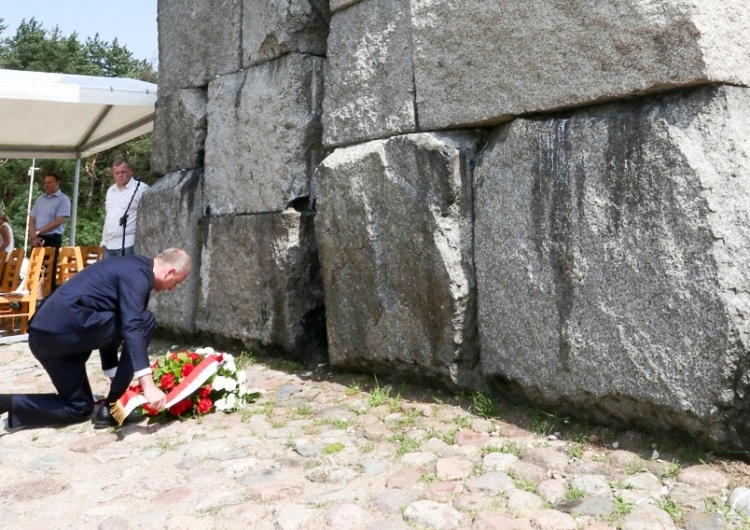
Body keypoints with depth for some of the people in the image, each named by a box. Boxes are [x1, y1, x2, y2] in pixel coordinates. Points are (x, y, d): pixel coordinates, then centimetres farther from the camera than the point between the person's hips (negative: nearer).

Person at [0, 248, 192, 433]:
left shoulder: (129, 267, 25)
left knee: (79, 407, 22)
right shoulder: (137, 273, -7)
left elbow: (112, 325, 33)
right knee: (144, 321, -3)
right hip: (68, 327, -10)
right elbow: (132, 327, -21)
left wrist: (115, 375, 40)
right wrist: (148, 385, -26)